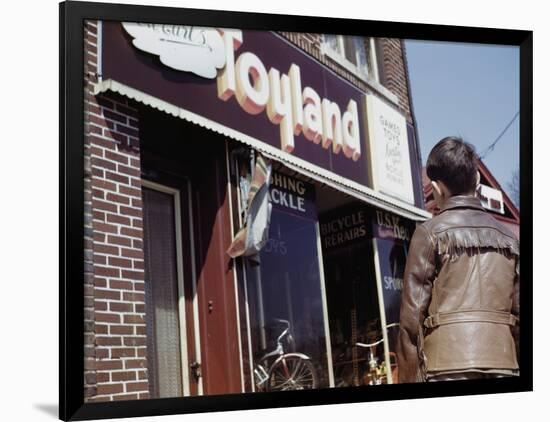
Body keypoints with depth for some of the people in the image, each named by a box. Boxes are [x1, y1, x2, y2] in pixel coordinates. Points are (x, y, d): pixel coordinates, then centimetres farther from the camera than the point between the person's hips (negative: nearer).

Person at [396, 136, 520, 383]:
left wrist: (409, 378, -2)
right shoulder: (508, 238, 15)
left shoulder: (431, 232, 0)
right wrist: (515, 368, 18)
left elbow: (412, 315, -5)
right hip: (503, 365, 5)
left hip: (448, 365, -5)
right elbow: (520, 315, 12)